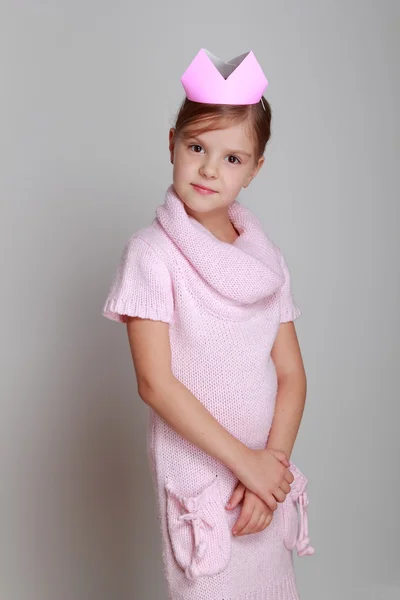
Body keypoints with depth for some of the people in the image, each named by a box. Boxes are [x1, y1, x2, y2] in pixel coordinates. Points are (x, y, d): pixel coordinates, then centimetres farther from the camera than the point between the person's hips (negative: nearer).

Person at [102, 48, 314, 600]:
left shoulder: (268, 258, 4)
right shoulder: (152, 253, -11)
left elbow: (292, 374, 2)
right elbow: (156, 383, -16)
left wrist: (274, 463, -11)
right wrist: (245, 460, -15)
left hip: (266, 471, 5)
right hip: (196, 469, -4)